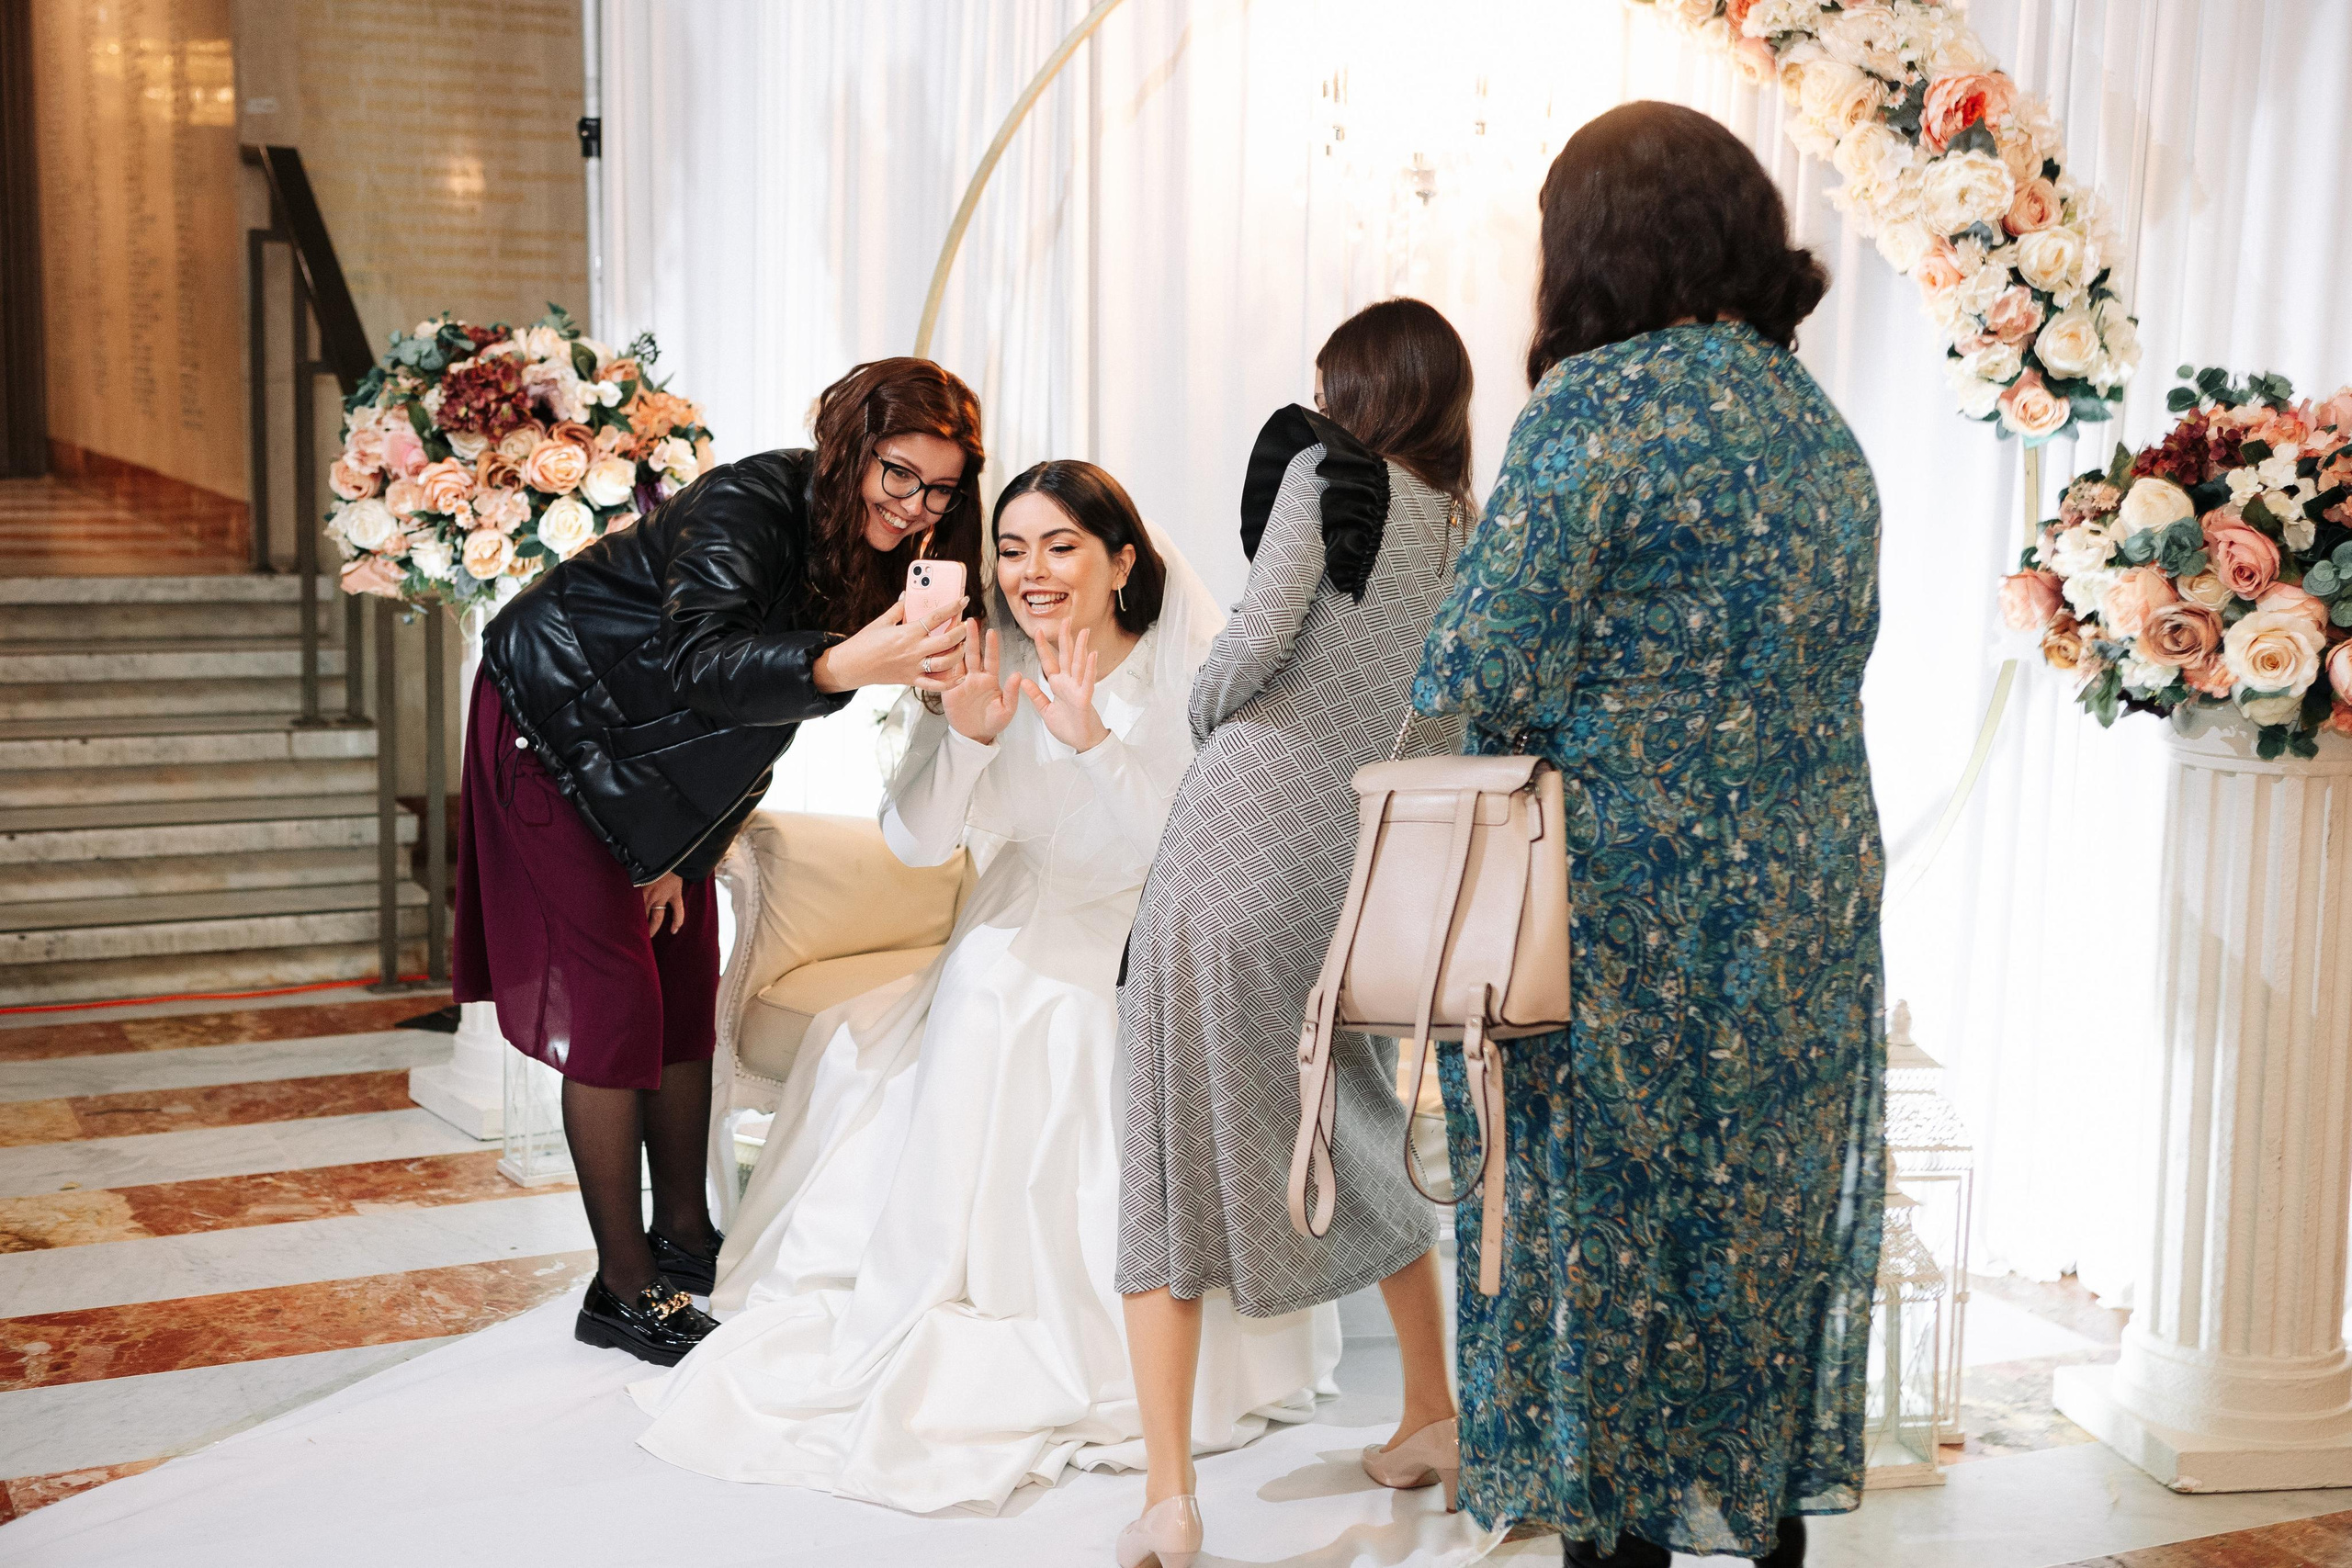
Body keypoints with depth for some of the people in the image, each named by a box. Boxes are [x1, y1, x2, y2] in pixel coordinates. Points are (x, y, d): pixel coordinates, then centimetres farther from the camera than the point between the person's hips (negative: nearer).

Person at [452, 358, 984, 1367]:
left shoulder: (881, 558, -6)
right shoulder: (750, 506, -29)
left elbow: (765, 717, 0)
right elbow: (700, 662, -45)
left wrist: (687, 854, -3)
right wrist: (844, 665, -62)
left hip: (658, 757, 8)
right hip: (555, 723, -8)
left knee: (688, 988, 10)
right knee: (614, 996, -10)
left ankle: (683, 1235, 24)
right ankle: (624, 1288, -3)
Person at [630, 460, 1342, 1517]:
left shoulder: (1186, 675, -11)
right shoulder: (985, 669, -2)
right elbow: (915, 843, -5)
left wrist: (1093, 739, -35)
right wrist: (962, 737, -23)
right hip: (1023, 934, 4)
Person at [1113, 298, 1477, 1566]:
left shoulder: (1323, 469, -2)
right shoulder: (1472, 533, 12)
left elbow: (1258, 638, -11)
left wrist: (1203, 706, 7)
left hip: (1239, 836, -5)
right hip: (1364, 874, 6)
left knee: (1177, 1147, 1)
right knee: (1370, 1137, 26)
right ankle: (1430, 1416, 33)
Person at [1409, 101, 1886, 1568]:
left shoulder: (1598, 405, -13)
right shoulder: (1824, 426, 10)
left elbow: (1481, 677, -17)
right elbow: (1833, 660, 15)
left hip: (1628, 911, -7)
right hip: (1815, 895, 7)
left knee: (1606, 1225, 6)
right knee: (1767, 1227, 16)